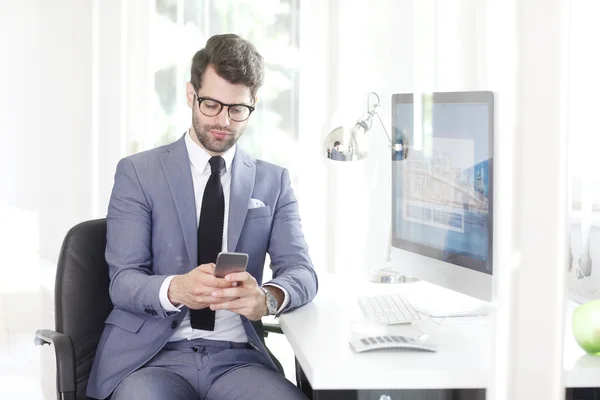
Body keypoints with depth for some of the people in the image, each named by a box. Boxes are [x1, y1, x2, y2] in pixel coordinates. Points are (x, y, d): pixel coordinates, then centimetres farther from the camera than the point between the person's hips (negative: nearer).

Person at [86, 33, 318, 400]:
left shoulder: (273, 182, 12)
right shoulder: (138, 172, 5)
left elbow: (301, 271, 2)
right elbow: (123, 281, -3)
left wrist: (268, 297, -22)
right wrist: (174, 290, -26)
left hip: (236, 356, 2)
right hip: (149, 353, -2)